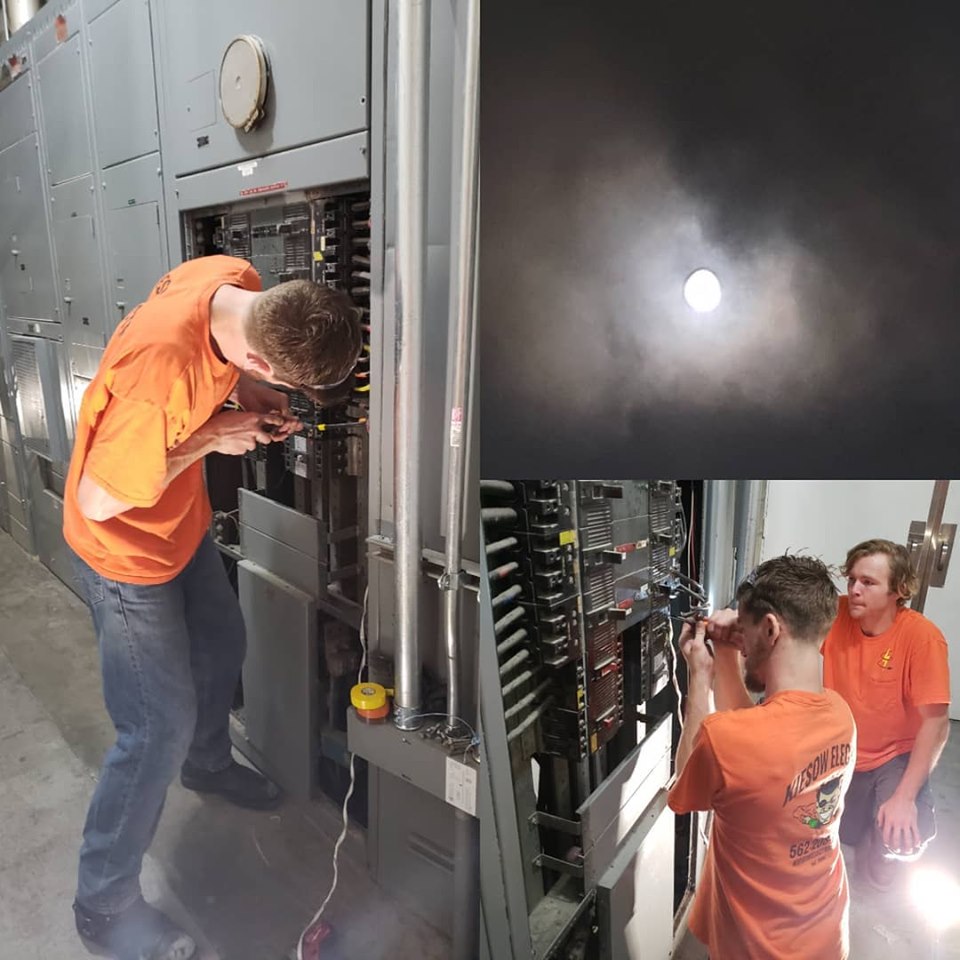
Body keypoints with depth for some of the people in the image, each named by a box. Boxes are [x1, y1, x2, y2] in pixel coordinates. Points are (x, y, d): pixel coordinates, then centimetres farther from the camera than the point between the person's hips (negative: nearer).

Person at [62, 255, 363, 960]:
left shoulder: (239, 280, -17)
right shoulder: (159, 372, -41)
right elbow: (97, 501, -28)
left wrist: (253, 398, -10)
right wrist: (210, 439, -24)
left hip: (183, 520, 8)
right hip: (124, 549, -8)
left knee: (222, 646, 25)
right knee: (161, 725, 1)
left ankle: (208, 763, 55)